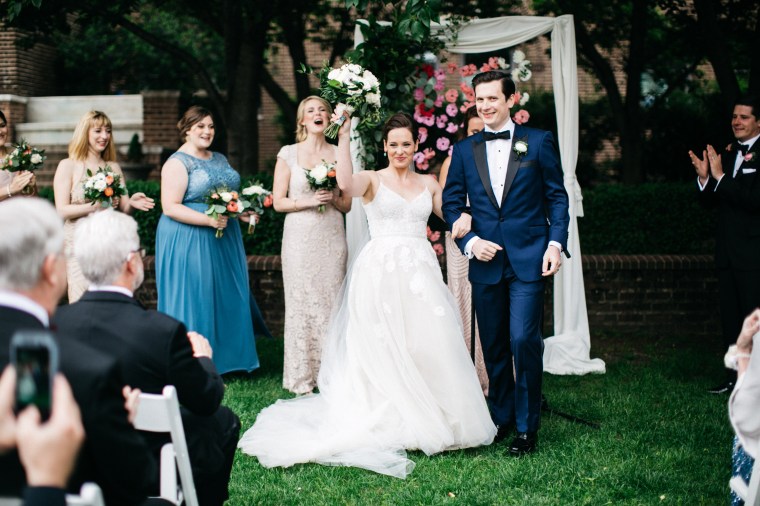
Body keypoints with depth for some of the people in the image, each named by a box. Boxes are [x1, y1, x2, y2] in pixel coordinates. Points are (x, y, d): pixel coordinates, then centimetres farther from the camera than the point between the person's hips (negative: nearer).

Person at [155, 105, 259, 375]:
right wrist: (208, 220, -24)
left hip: (223, 241, 8)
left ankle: (224, 358, 17)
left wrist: (244, 213, 3)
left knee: (227, 297, 8)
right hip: (189, 241, -7)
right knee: (193, 299, -3)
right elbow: (170, 207, -17)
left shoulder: (220, 159, 15)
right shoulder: (178, 162, -9)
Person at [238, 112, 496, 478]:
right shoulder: (372, 180, 1)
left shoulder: (429, 184, 15)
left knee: (428, 344, 0)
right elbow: (346, 185, -21)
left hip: (421, 272, 4)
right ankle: (391, 422, 8)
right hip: (381, 272, -3)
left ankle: (427, 420, 13)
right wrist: (343, 136, -22)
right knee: (382, 348, -1)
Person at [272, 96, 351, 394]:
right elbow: (278, 201, 0)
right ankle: (301, 376, 7)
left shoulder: (338, 154, 9)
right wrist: (308, 201, -13)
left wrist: (333, 198, -9)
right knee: (301, 303, -1)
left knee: (331, 302, 1)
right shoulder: (288, 154, 3)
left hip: (332, 237, 2)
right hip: (300, 238, -2)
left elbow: (347, 204, 11)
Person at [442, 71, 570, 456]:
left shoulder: (538, 142, 3)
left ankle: (526, 427, 2)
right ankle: (500, 417, 24)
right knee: (493, 346, 10)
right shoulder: (464, 150, 10)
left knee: (524, 341, -10)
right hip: (485, 261, 3)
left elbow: (557, 196, 3)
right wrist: (469, 242, -6)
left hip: (528, 260, -3)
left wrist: (556, 242, -8)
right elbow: (451, 204, 9)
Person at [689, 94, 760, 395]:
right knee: (730, 316, 12)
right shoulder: (728, 155, 13)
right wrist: (704, 178, -6)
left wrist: (720, 177, -22)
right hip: (727, 252, 7)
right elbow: (710, 203, 13)